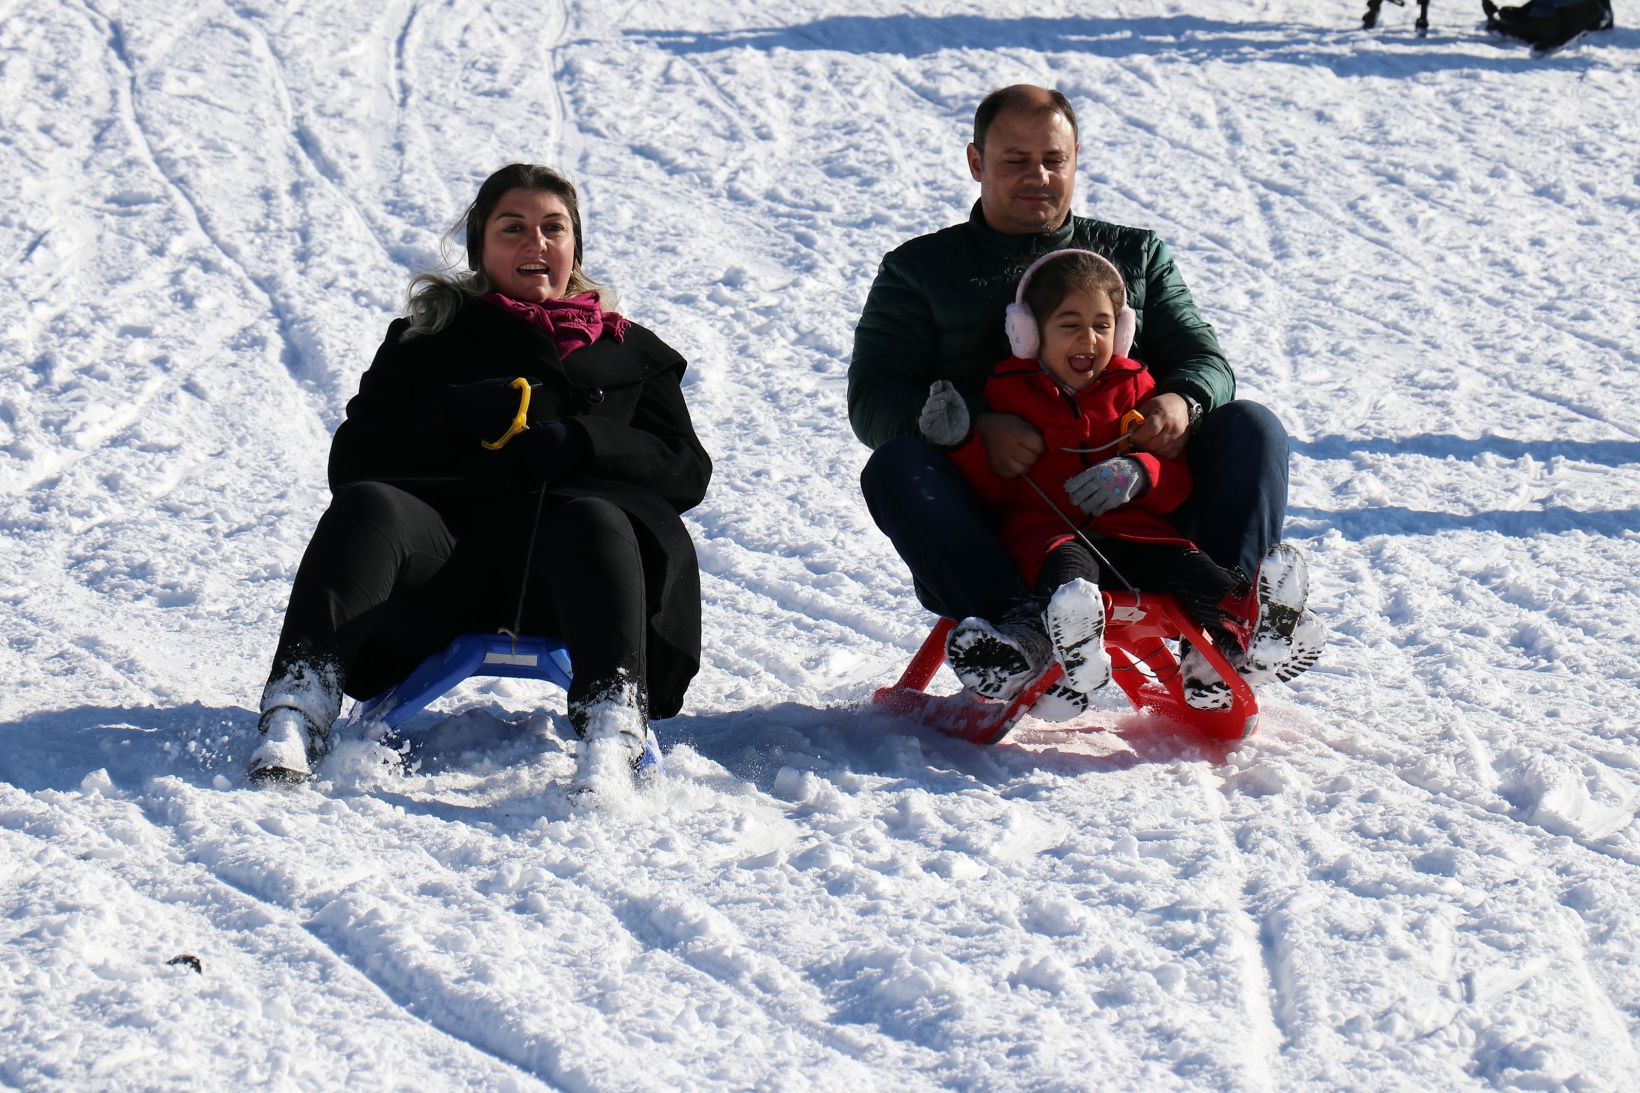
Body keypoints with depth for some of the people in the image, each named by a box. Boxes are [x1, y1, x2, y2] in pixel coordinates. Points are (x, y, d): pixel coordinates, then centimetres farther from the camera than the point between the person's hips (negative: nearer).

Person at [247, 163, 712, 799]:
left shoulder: (632, 354, 27)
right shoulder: (425, 341, 26)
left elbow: (687, 470, 12)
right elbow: (352, 462, 12)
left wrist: (581, 443, -6)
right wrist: (457, 418, -6)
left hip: (560, 578, 0)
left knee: (594, 522, -34)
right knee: (366, 508, -29)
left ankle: (612, 723, -52)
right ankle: (298, 708, -45)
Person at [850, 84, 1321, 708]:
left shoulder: (1136, 257, 23)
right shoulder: (920, 271, 15)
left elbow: (1205, 360, 14)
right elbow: (873, 399, 2)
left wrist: (1182, 402, -14)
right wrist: (975, 426, -20)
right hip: (994, 519, -2)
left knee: (1251, 428, -18)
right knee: (895, 466, -32)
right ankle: (1015, 621, -51)